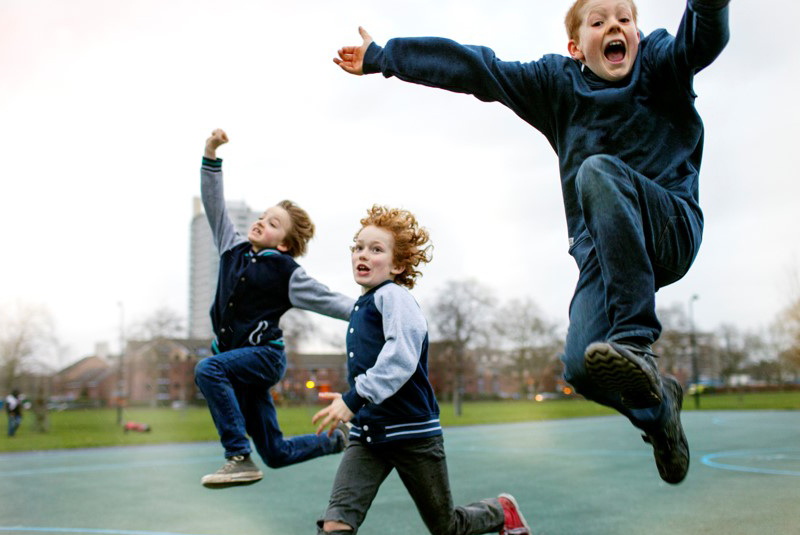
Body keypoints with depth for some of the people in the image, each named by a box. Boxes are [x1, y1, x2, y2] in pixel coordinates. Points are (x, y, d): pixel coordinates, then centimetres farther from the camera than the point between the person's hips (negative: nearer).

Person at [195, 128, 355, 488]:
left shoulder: (286, 272, -8)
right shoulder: (234, 250, 8)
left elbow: (329, 301, -7)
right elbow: (214, 206, 8)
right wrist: (211, 156, 2)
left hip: (265, 355, -6)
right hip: (238, 359, 6)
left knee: (208, 370, -31)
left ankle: (240, 458, -26)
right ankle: (336, 440, 33)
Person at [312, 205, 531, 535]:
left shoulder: (393, 295, -13)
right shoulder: (360, 307, 12)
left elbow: (401, 356, -29)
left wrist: (354, 399, -35)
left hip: (412, 433, -6)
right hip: (367, 435, 6)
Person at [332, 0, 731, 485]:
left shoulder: (661, 63, 5)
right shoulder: (558, 83, 10)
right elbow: (470, 67, 9)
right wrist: (380, 57, 11)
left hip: (672, 228, -2)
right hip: (600, 249, 2)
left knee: (599, 170, -33)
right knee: (581, 366, -23)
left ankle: (635, 342, -35)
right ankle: (656, 402, 12)